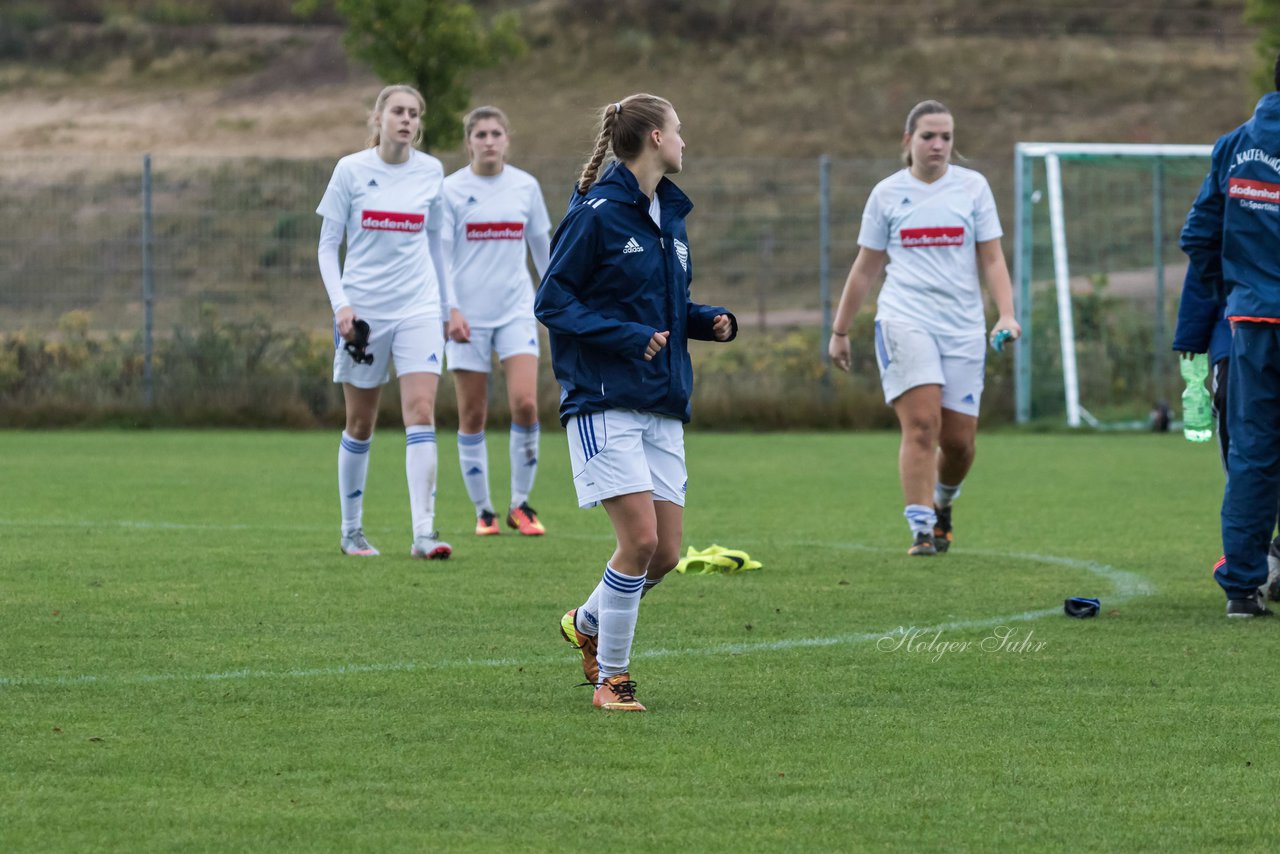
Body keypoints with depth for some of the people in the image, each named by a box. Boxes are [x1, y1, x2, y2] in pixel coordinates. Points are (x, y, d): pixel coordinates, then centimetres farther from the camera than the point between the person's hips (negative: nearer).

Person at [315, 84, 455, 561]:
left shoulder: (430, 172, 4)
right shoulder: (351, 171, -3)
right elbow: (327, 245, 0)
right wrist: (340, 304, -13)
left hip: (418, 307, 1)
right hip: (363, 309, -1)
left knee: (421, 412, -13)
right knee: (361, 422, 7)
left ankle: (424, 532, -17)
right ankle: (351, 530, 21)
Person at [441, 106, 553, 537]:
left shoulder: (526, 186, 6)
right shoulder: (451, 190, -2)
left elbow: (542, 246, 16)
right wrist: (449, 310, -14)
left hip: (515, 310, 2)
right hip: (468, 317, -2)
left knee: (525, 403, -13)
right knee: (472, 416, 0)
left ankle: (520, 505, 0)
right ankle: (483, 511, 11)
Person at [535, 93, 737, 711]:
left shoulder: (670, 214, 15)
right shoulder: (596, 213, -9)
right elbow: (551, 301, -10)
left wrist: (711, 321, 4)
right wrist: (627, 336, -19)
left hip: (663, 406, 8)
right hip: (604, 401, -8)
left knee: (665, 553, 4)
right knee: (640, 539, -14)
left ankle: (587, 623, 31)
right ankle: (611, 678, 0)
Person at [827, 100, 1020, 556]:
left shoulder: (972, 186, 7)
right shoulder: (887, 193, 7)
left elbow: (991, 260, 7)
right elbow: (865, 268, 14)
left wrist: (1006, 314, -8)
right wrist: (840, 331, 16)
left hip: (963, 327, 1)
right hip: (904, 321, -1)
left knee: (959, 440, 2)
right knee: (921, 424, -18)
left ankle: (942, 501, 33)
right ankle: (921, 530, -16)